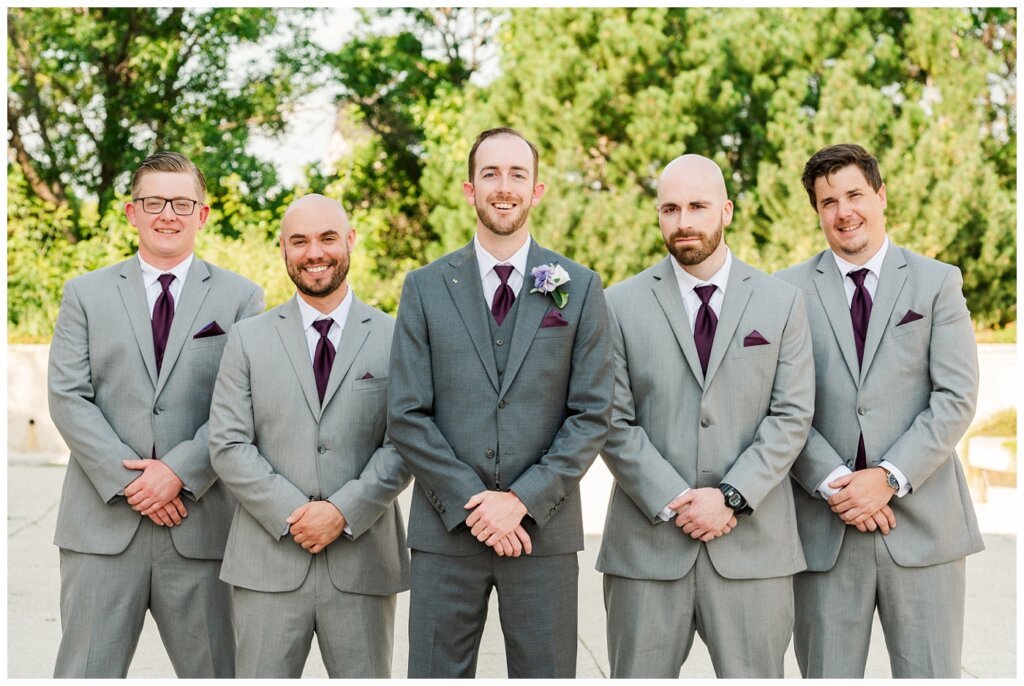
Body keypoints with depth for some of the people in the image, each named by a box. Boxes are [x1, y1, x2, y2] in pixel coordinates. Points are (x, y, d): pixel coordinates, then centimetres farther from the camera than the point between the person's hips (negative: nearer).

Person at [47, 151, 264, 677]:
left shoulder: (241, 298, 7)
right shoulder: (85, 294, 10)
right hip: (103, 521, 1)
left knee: (213, 671, 6)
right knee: (85, 672, 4)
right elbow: (68, 397, 0)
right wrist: (127, 479, -11)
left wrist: (179, 470, -13)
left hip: (202, 521, 0)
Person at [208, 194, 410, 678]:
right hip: (268, 562, 0)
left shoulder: (394, 338, 5)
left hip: (363, 561, 0)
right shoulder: (249, 338, 8)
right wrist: (290, 514, -11)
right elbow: (228, 444, 1)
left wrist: (344, 511, -13)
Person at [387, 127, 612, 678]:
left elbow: (592, 414, 0)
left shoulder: (579, 289, 5)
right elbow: (406, 415, 0)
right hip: (445, 529, 0)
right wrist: (470, 504, -10)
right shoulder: (425, 288, 5)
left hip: (543, 529, 0)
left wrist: (522, 500, -10)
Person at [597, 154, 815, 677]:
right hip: (648, 543, 0)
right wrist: (675, 505, -10)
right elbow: (615, 424, -1)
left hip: (752, 544, 1)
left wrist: (730, 497, -11)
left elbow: (791, 416, 1)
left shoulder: (782, 304, 7)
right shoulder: (621, 305, 5)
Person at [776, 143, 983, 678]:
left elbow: (956, 397, -2)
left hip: (921, 521, 0)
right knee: (827, 674, 5)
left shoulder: (937, 283, 7)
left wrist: (890, 477, -12)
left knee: (931, 673, 2)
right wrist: (831, 482, -12)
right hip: (824, 524, 0)